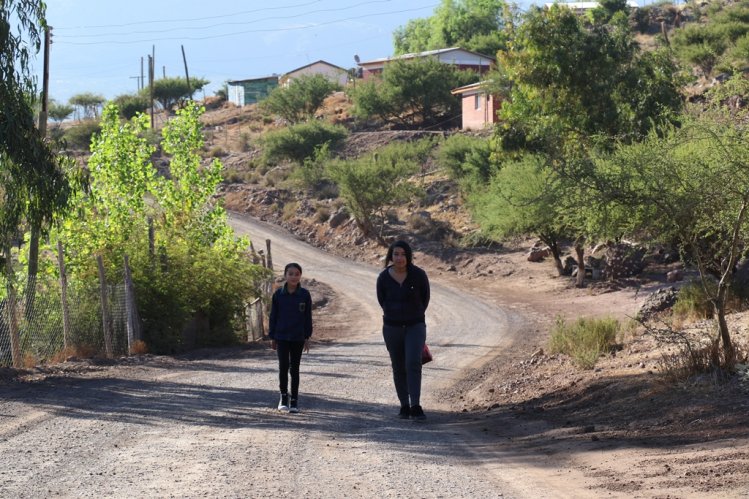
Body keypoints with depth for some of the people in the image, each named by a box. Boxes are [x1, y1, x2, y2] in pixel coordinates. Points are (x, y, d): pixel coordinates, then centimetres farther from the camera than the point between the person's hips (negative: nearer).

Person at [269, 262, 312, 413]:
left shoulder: (304, 295, -3)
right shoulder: (278, 294, -2)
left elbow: (308, 317, 2)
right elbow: (273, 316, 3)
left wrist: (307, 337, 1)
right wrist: (272, 337, 3)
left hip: (298, 338, 0)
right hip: (281, 337, 0)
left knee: (294, 368, 6)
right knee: (283, 367, -4)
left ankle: (294, 400, 14)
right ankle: (283, 396, 11)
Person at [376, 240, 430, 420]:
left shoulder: (418, 275, -9)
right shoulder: (384, 277, -6)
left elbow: (425, 297, 8)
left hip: (415, 326, -2)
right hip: (392, 328, 2)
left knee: (413, 363, -17)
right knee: (398, 367, 7)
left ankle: (415, 406, -20)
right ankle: (404, 406, 18)